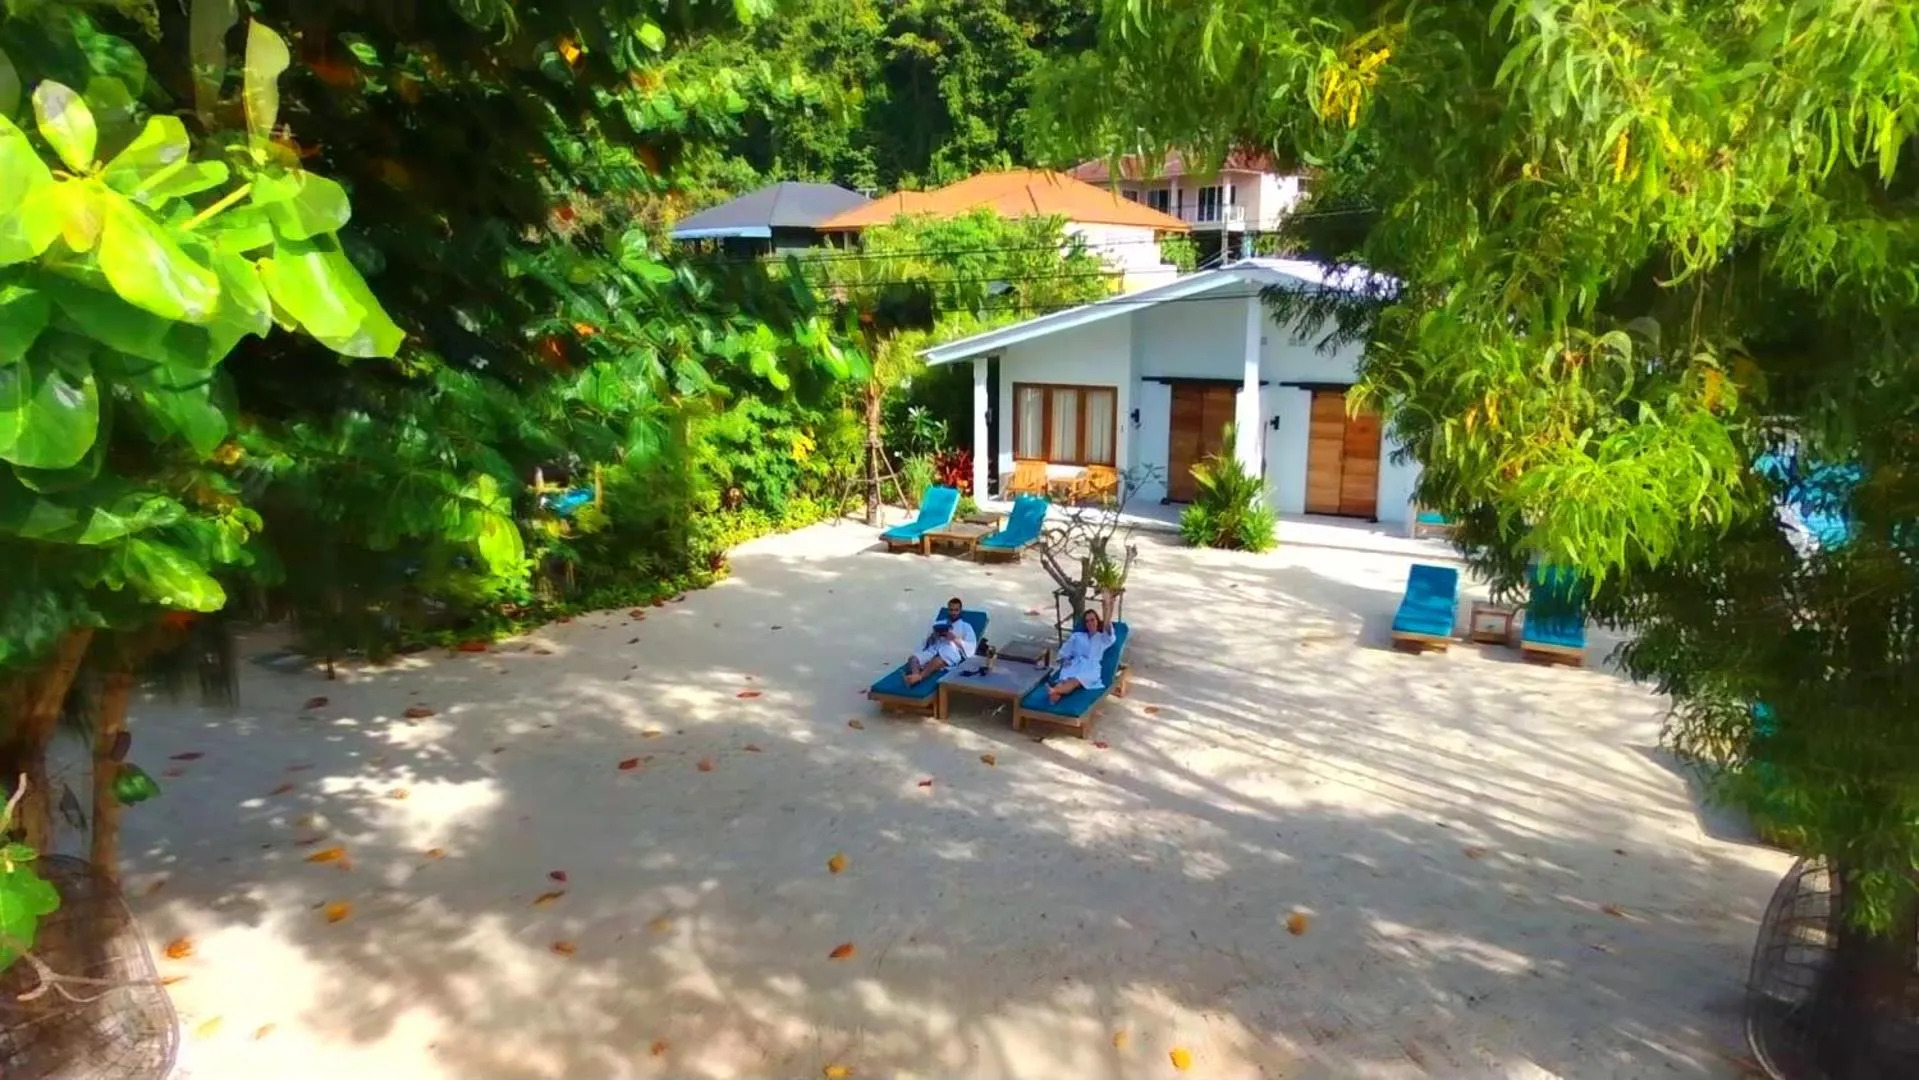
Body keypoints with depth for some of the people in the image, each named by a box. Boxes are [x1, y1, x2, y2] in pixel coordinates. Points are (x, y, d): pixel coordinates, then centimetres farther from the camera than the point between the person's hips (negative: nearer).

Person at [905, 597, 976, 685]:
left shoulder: (966, 626, 23)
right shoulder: (939, 623, 33)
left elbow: (971, 647, 7)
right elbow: (927, 642, 23)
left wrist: (955, 639, -6)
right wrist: (933, 637, 2)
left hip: (952, 652, -4)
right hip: (934, 650, 4)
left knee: (938, 660, -41)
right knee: (913, 658, -29)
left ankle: (918, 677, -63)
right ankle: (915, 676, -59)